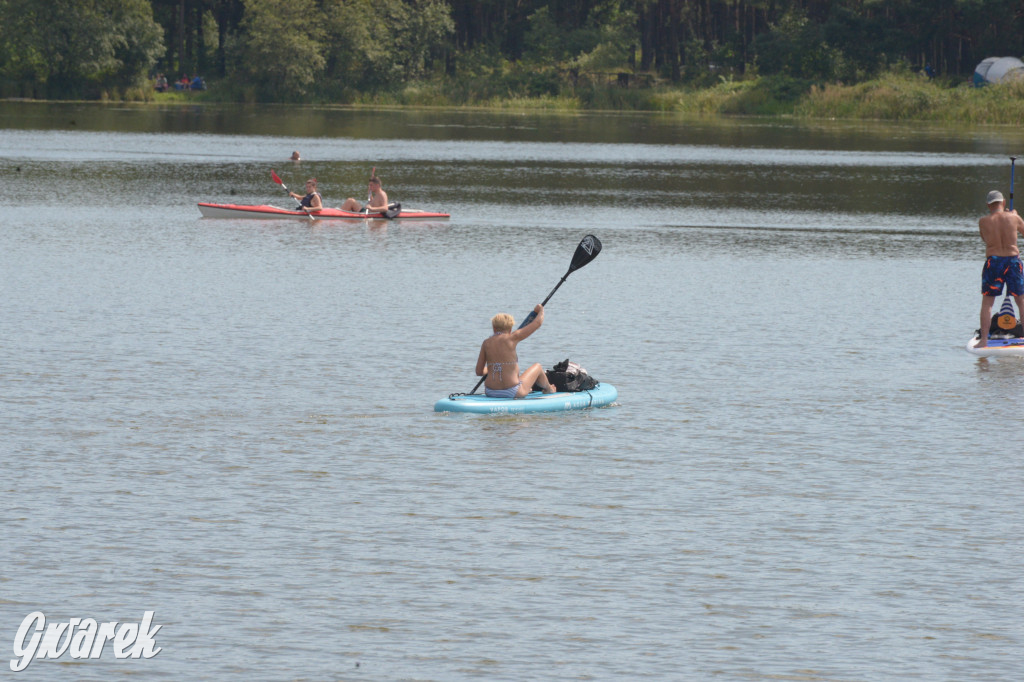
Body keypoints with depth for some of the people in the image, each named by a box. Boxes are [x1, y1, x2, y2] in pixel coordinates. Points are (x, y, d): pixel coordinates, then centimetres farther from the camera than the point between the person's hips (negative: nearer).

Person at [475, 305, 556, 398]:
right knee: (537, 366, 24)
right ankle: (549, 390, 52)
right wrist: (541, 310, 21)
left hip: (490, 392, 4)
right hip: (512, 392, -4)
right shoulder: (511, 338, -9)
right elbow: (538, 323, -1)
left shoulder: (486, 343, 1)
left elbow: (479, 372, 3)